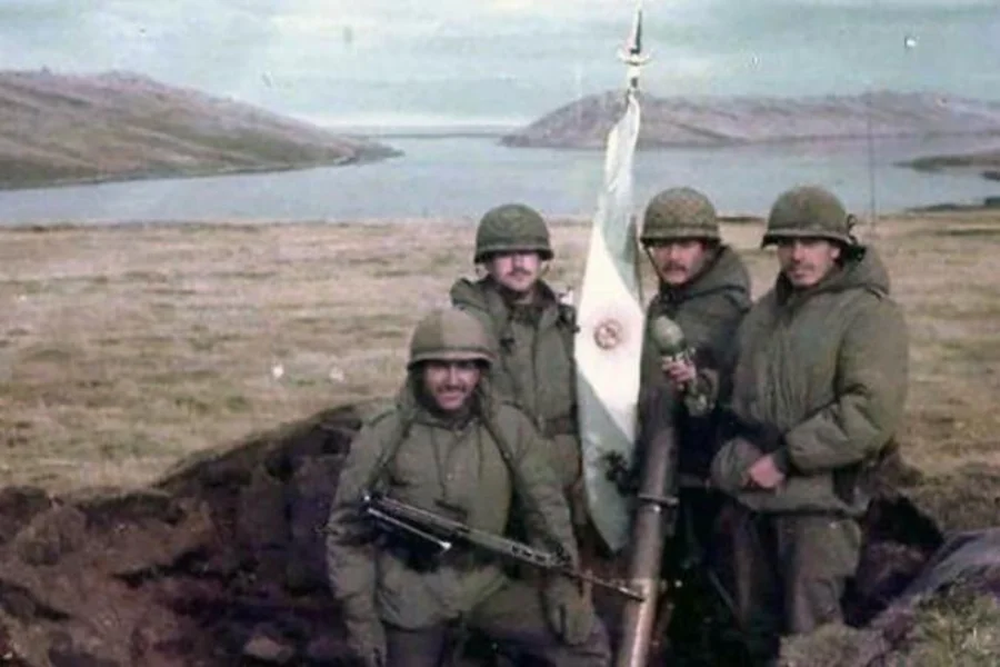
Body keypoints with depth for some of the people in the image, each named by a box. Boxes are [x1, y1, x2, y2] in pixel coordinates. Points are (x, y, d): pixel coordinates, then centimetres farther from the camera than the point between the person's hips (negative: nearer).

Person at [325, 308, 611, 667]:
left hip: (485, 587, 2)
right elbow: (346, 533, -4)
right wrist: (361, 618, -6)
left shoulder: (510, 429, -7)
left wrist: (562, 586, -6)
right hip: (410, 596, -2)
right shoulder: (380, 439, -11)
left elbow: (546, 510, 1)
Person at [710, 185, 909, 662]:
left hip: (816, 499, -7)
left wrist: (786, 459, -19)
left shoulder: (868, 314, -12)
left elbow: (872, 412, -21)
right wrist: (734, 462, 12)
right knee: (756, 623, 17)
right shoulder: (766, 310, 14)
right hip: (750, 495, 7)